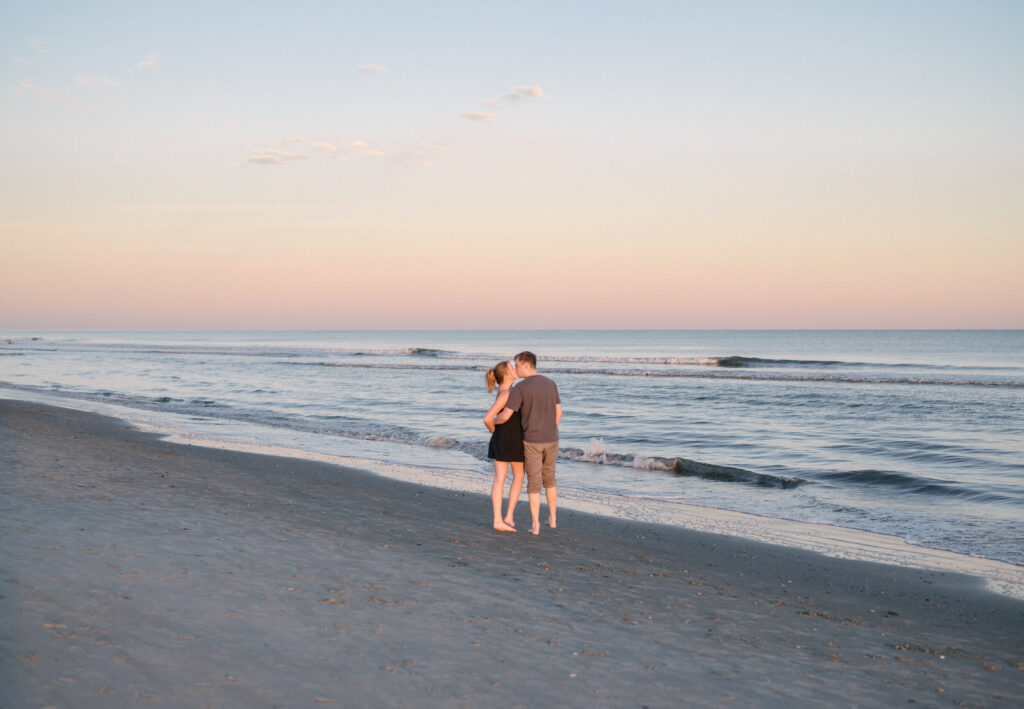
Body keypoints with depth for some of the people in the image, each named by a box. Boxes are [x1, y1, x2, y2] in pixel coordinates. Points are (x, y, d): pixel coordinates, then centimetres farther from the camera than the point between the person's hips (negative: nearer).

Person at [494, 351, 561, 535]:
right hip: (551, 440, 4)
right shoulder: (551, 384, 3)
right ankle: (552, 518, 28)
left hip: (532, 441, -4)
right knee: (549, 478, 23)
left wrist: (493, 421, 8)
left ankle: (535, 526, 3)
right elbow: (558, 413, 8)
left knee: (534, 483, 5)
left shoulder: (520, 388, -14)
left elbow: (505, 416, -16)